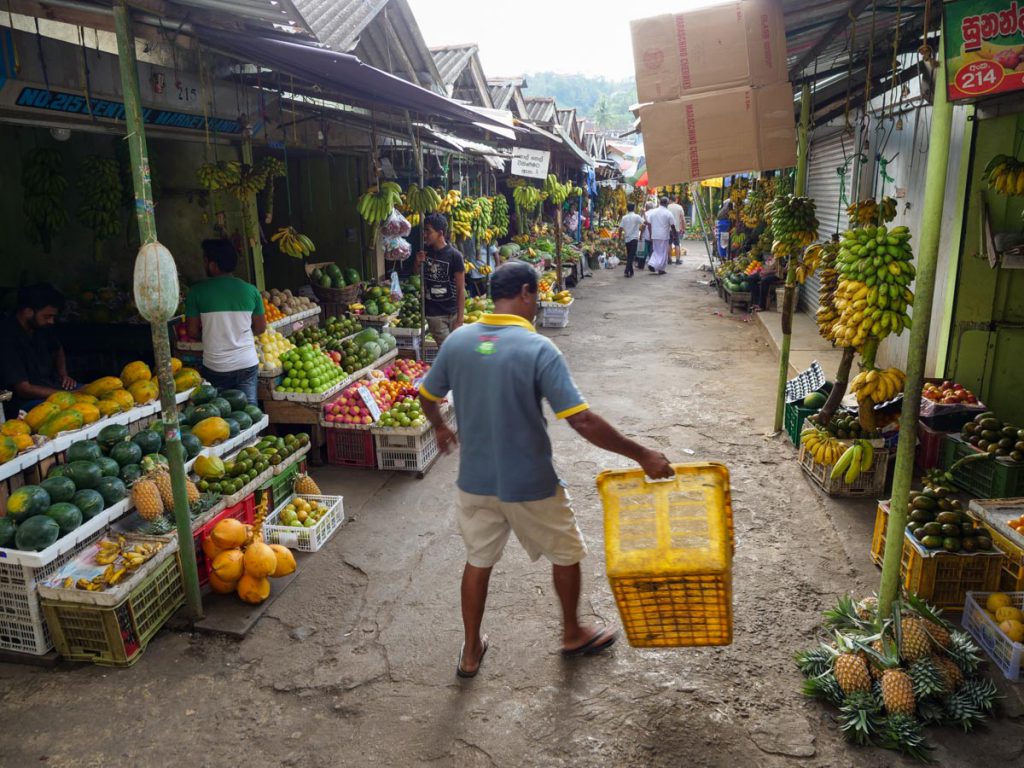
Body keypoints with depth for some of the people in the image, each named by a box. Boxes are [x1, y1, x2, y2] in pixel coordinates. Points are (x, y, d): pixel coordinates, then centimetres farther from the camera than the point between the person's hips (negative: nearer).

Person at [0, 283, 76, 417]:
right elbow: (24, 389, -21)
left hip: (51, 386, 8)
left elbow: (58, 350, 25)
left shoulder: (42, 326, 2)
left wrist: (63, 375, 7)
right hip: (25, 400, -8)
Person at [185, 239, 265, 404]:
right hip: (247, 364, 2)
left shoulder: (198, 291, -7)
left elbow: (192, 332, -2)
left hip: (215, 367, -1)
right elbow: (260, 327, 6)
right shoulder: (250, 290, -1)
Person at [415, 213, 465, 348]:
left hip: (452, 312, -2)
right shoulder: (425, 252, 4)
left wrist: (460, 319, -14)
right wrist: (418, 263, -4)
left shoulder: (454, 256, -10)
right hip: (433, 313, 3)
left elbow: (460, 290, -10)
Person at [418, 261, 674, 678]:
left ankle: (471, 651, 35)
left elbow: (427, 398, 9)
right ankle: (572, 634, 41)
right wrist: (641, 455, -16)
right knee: (566, 554, 21)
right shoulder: (538, 349, -21)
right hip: (529, 485, -4)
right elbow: (584, 422, -25)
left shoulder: (458, 341, -5)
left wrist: (441, 429, 30)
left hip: (475, 482, 5)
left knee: (478, 561, 22)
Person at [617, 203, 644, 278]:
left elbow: (620, 228, 2)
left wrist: (621, 236, 16)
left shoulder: (624, 217, 5)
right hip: (634, 238, -4)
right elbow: (644, 223, -16)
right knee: (632, 255, -7)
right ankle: (627, 271, -20)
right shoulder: (637, 216, -6)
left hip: (627, 238, 5)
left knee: (629, 255, 14)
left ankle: (631, 271, 19)